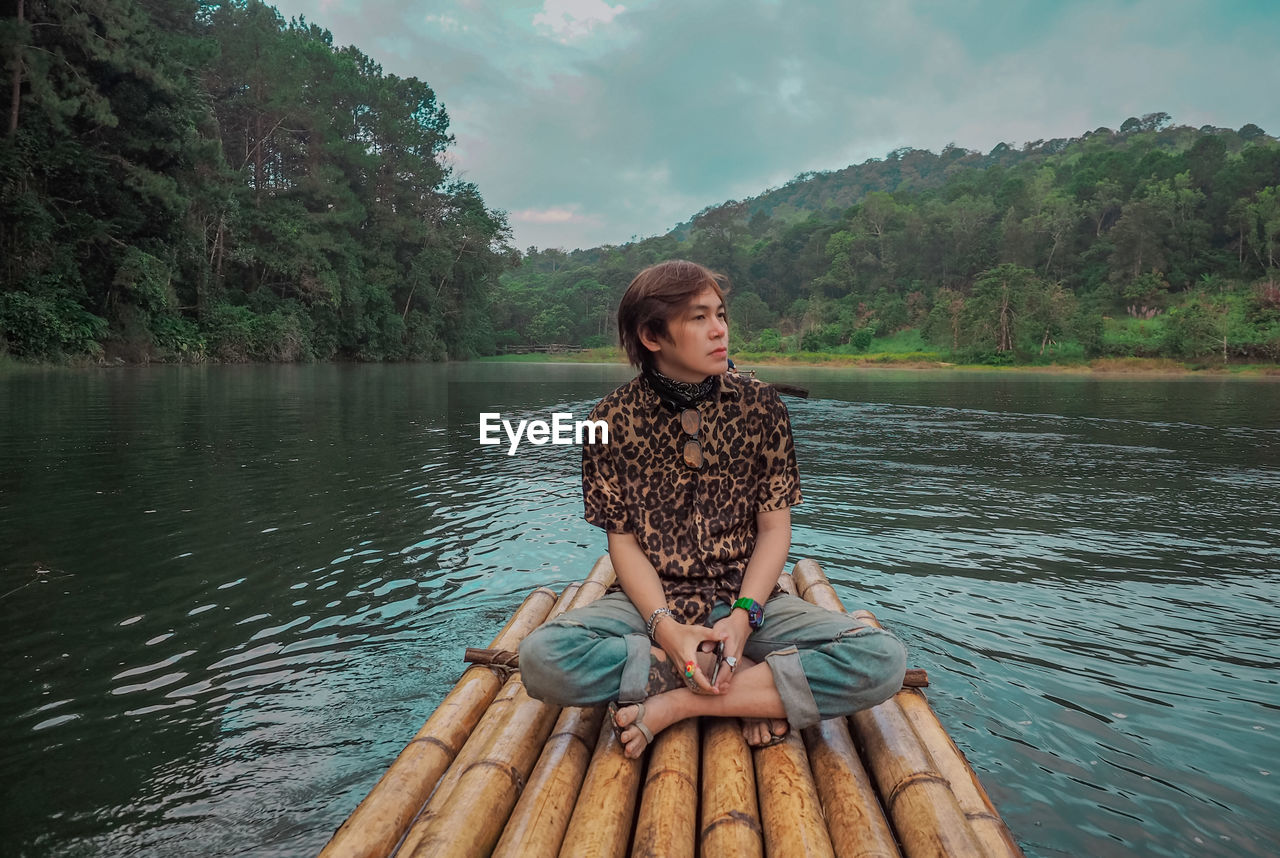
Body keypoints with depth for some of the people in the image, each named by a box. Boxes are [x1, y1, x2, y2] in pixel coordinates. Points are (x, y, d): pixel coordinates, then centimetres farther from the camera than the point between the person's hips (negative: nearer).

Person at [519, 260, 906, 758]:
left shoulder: (759, 405, -2)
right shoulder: (614, 418, -4)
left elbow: (774, 528, -1)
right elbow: (623, 541, -4)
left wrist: (743, 616, -18)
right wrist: (665, 627, -21)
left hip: (747, 596, 1)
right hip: (651, 601, 0)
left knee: (883, 660, -23)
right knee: (541, 658, -30)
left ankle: (673, 706, -18)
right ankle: (759, 689, -16)